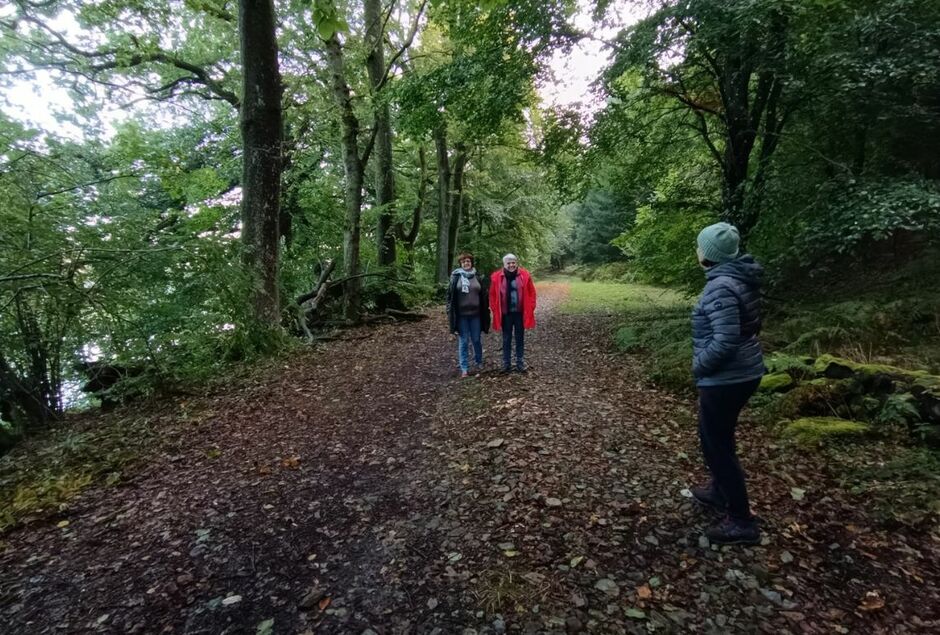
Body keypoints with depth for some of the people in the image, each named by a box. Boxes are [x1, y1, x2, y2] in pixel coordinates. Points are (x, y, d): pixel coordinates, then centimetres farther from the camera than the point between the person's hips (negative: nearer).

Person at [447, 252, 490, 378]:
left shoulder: (478, 277, 3)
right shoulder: (455, 277, -1)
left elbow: (485, 296, 6)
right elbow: (450, 296, 2)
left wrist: (485, 312, 3)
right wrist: (450, 312, -2)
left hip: (476, 314, 1)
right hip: (461, 315, -1)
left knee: (476, 340, 12)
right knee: (463, 342, 4)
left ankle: (479, 363, 33)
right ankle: (464, 368, 12)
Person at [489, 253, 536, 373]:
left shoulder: (524, 275, -5)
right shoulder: (497, 277, -6)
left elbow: (531, 293, 1)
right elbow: (493, 295, 2)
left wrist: (530, 309, -3)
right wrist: (495, 310, -2)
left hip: (520, 313, 0)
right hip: (505, 314, 0)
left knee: (520, 338, 11)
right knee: (506, 339, 10)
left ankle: (520, 362, 22)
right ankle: (506, 363, 20)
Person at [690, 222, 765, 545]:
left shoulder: (721, 287, -24)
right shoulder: (738, 277, 6)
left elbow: (726, 341, -30)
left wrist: (699, 365, -14)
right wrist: (704, 362, 16)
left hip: (725, 378, -10)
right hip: (742, 372, 10)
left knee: (717, 443, 4)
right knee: (715, 435, 25)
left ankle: (741, 521, 16)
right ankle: (720, 492, 43)